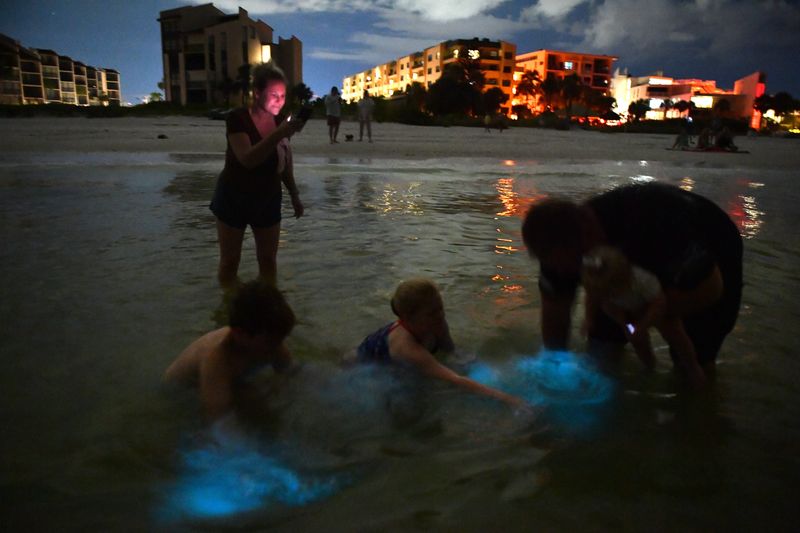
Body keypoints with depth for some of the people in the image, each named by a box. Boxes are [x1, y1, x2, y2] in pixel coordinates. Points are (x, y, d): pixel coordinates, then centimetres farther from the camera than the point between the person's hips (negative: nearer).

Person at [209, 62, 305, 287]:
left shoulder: (280, 122, -3)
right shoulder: (237, 119, -19)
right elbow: (247, 159, -36)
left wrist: (294, 196, 14)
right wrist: (280, 134, -43)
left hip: (268, 200, 4)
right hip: (234, 199, -4)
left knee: (268, 260, 10)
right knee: (230, 262, 6)